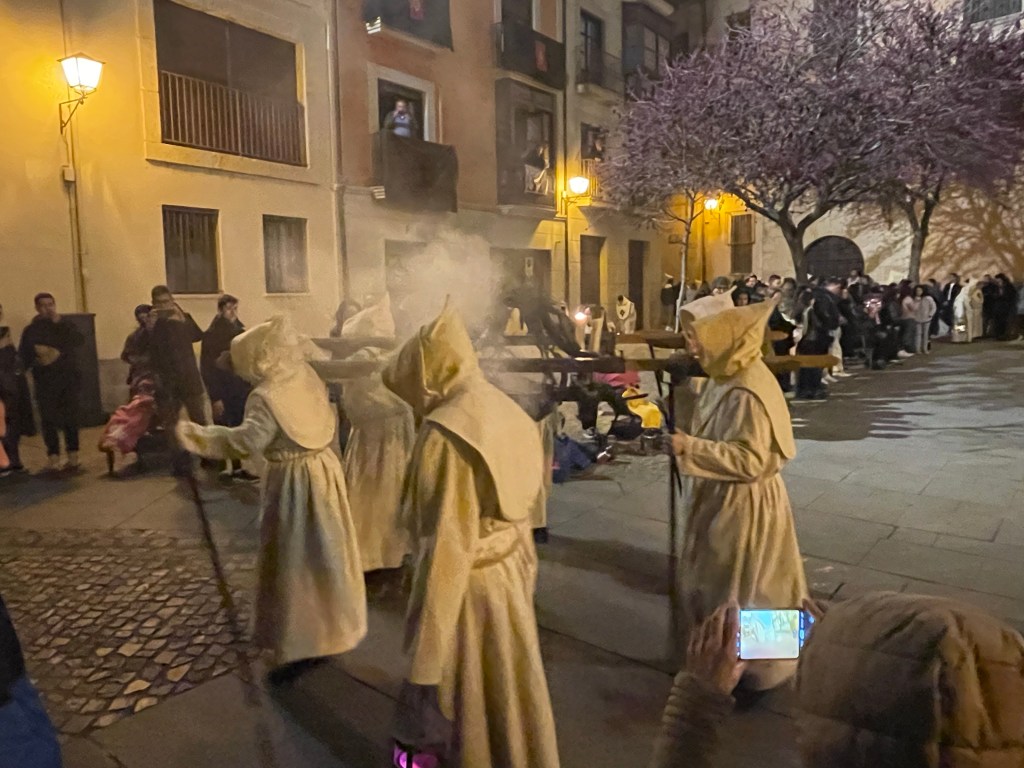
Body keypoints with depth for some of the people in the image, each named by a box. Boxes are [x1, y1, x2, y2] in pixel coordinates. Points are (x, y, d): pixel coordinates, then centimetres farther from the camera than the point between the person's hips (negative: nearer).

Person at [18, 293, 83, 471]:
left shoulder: (65, 326, 10)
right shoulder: (31, 330, 7)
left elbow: (77, 341, -11)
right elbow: (23, 356, 3)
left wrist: (60, 323, -13)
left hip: (68, 378, 0)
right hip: (45, 381, 0)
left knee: (70, 417, 1)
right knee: (49, 420, -3)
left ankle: (73, 455, 8)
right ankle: (54, 458, 0)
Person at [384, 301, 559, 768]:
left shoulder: (445, 434, -24)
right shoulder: (505, 411, 2)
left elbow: (444, 550, -24)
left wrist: (423, 656, -17)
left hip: (469, 588, -8)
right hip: (510, 575, 8)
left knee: (465, 704, 13)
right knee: (507, 695, 23)